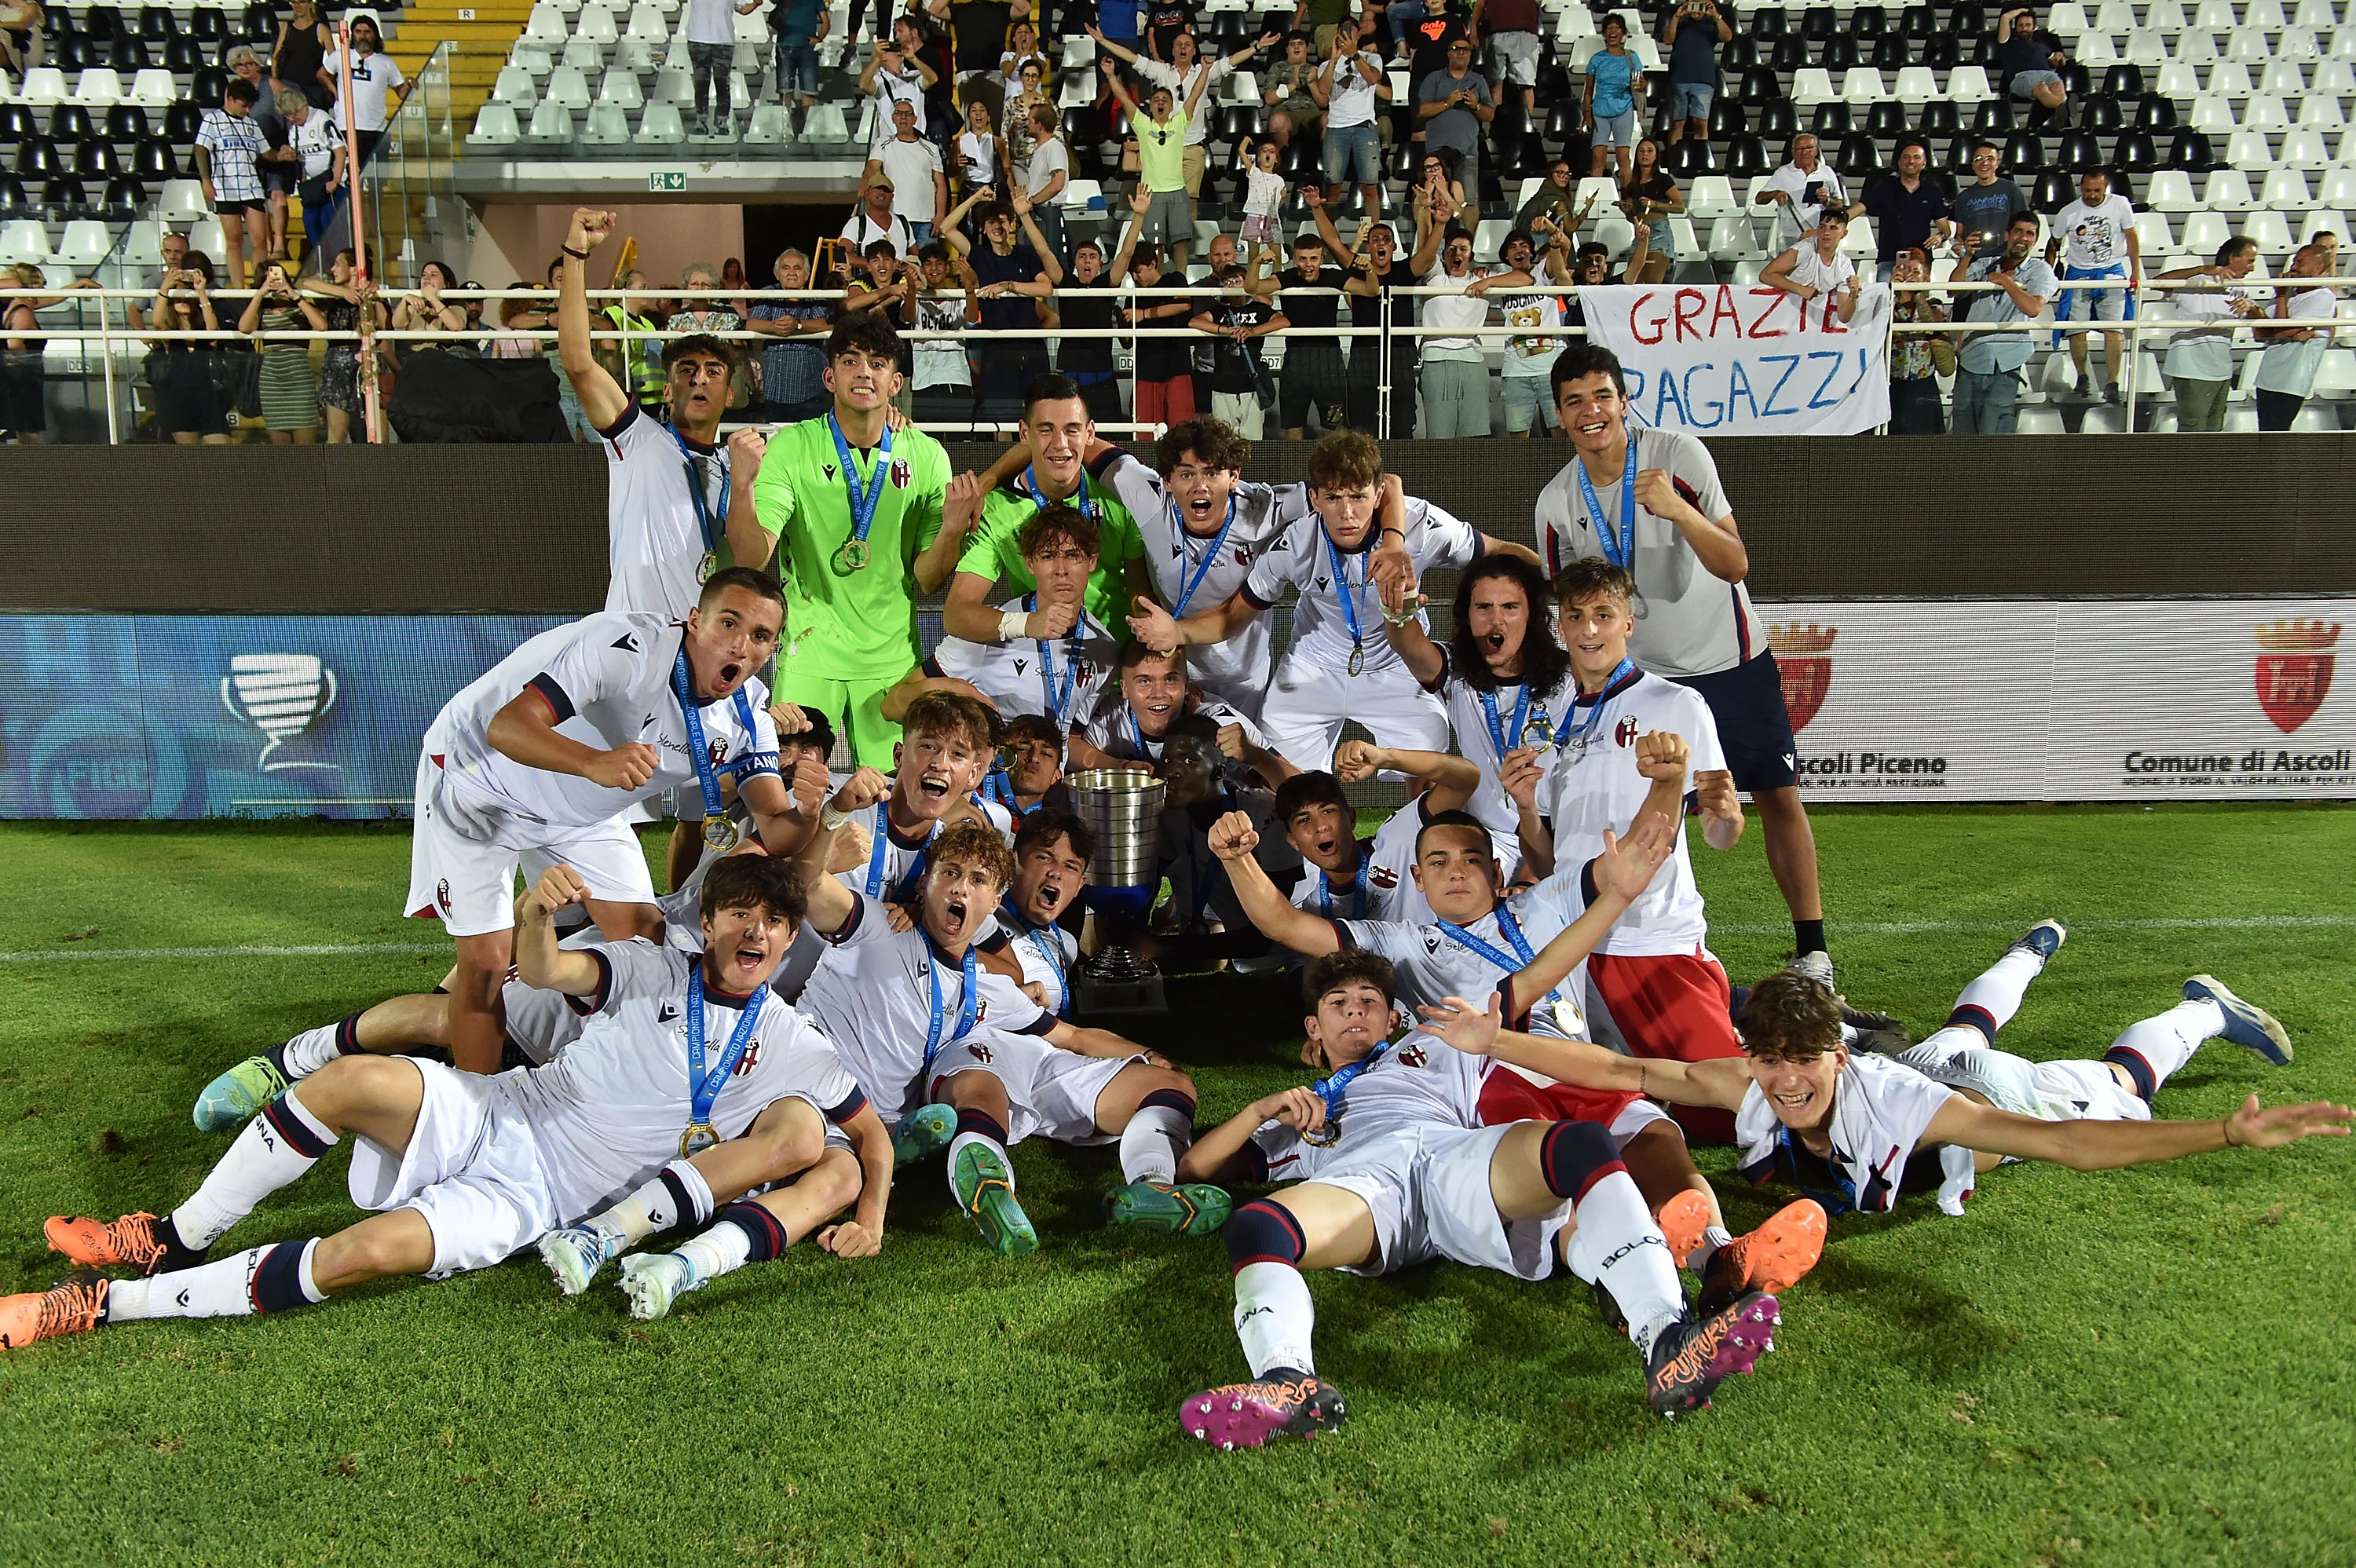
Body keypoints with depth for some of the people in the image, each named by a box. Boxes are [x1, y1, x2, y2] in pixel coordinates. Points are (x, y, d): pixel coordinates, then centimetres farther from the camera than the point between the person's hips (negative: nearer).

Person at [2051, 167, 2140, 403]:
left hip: (2112, 272, 0)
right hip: (2078, 274, 0)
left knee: (2114, 330, -9)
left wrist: (2136, 273, 4)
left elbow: (2131, 237, 5)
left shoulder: (2120, 205, -4)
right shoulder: (2068, 213, -5)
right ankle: (2082, 377, 20)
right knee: (2077, 330, -3)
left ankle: (2112, 384, -6)